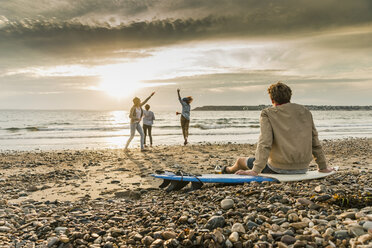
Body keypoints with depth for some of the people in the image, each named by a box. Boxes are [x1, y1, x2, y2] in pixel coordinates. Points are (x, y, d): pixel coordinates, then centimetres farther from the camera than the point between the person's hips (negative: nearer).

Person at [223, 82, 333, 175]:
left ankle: (230, 170, 48)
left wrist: (256, 170, -22)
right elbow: (315, 142, 11)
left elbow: (264, 143, -19)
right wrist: (322, 167, 21)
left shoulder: (267, 114, -7)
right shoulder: (305, 112, 8)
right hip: (303, 168, 6)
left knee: (241, 160, 17)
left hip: (279, 168, -5)